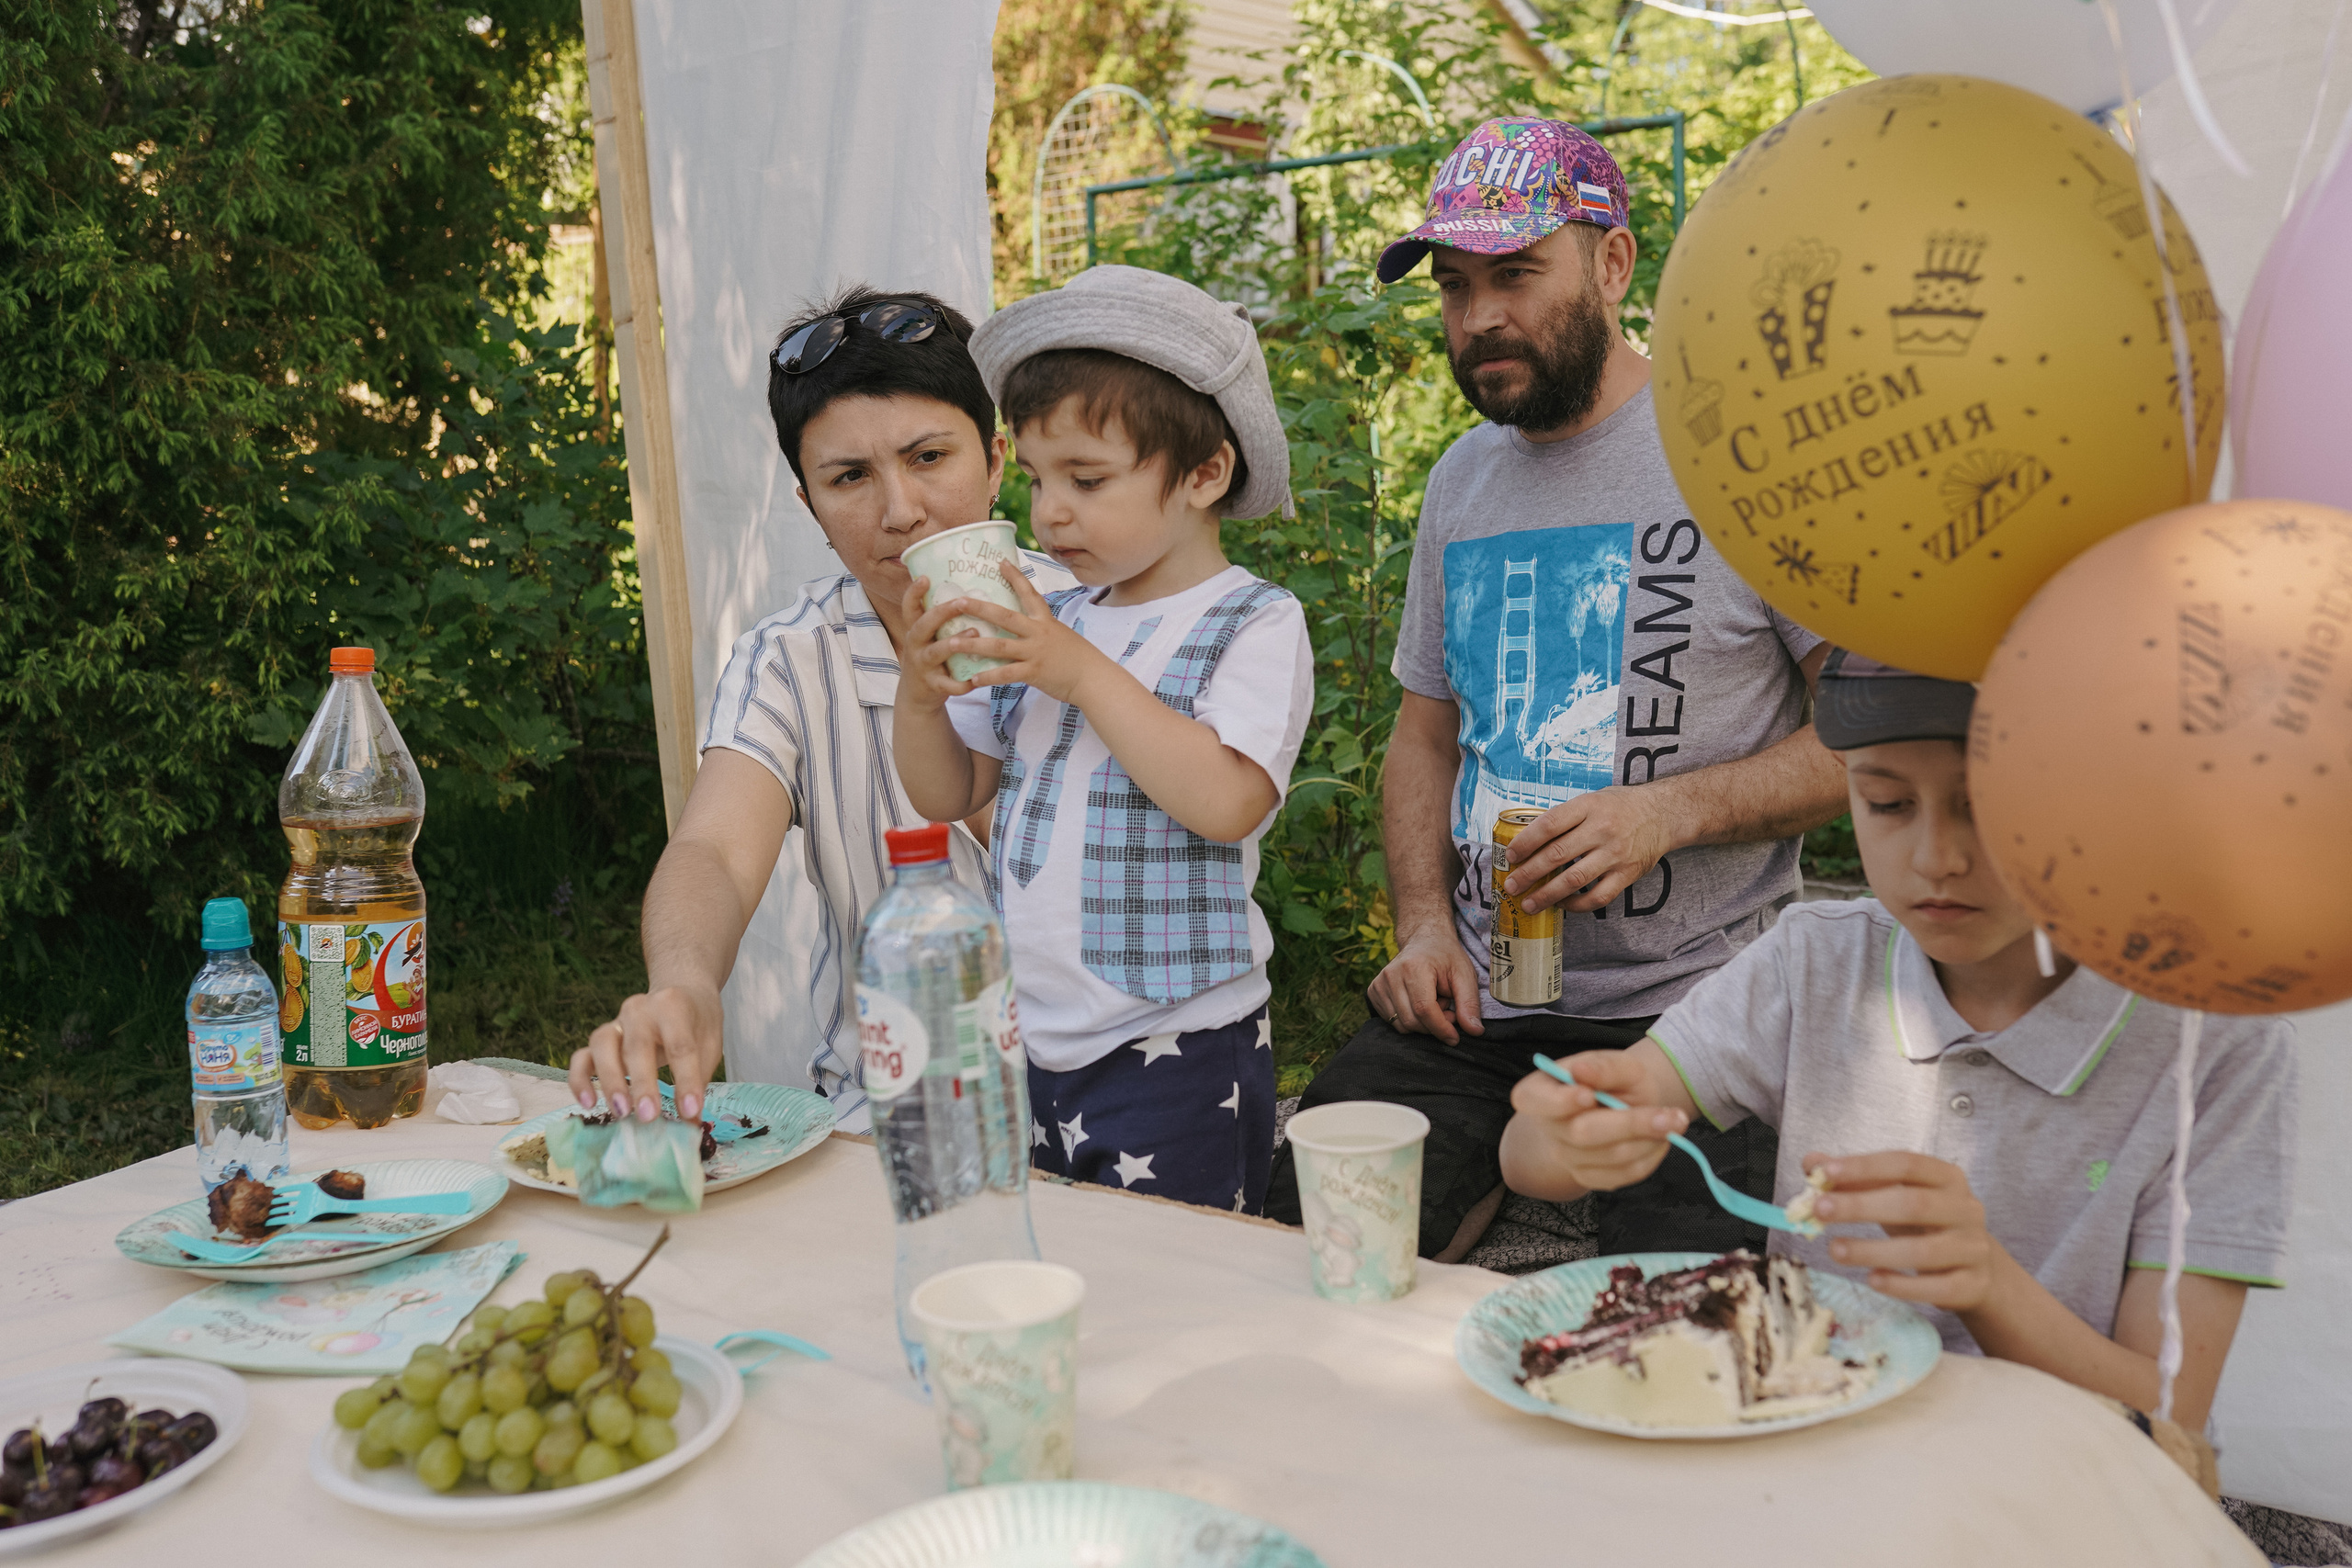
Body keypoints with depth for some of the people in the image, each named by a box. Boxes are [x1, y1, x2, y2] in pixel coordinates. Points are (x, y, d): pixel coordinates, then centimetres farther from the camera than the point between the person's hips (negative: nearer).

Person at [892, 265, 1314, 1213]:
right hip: (1029, 1043, 6)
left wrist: (1084, 674, -21)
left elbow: (1225, 802, -24)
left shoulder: (1255, 625, -8)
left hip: (1175, 1054, -6)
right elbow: (948, 796, 13)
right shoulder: (1051, 620, 9)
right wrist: (922, 688, -6)